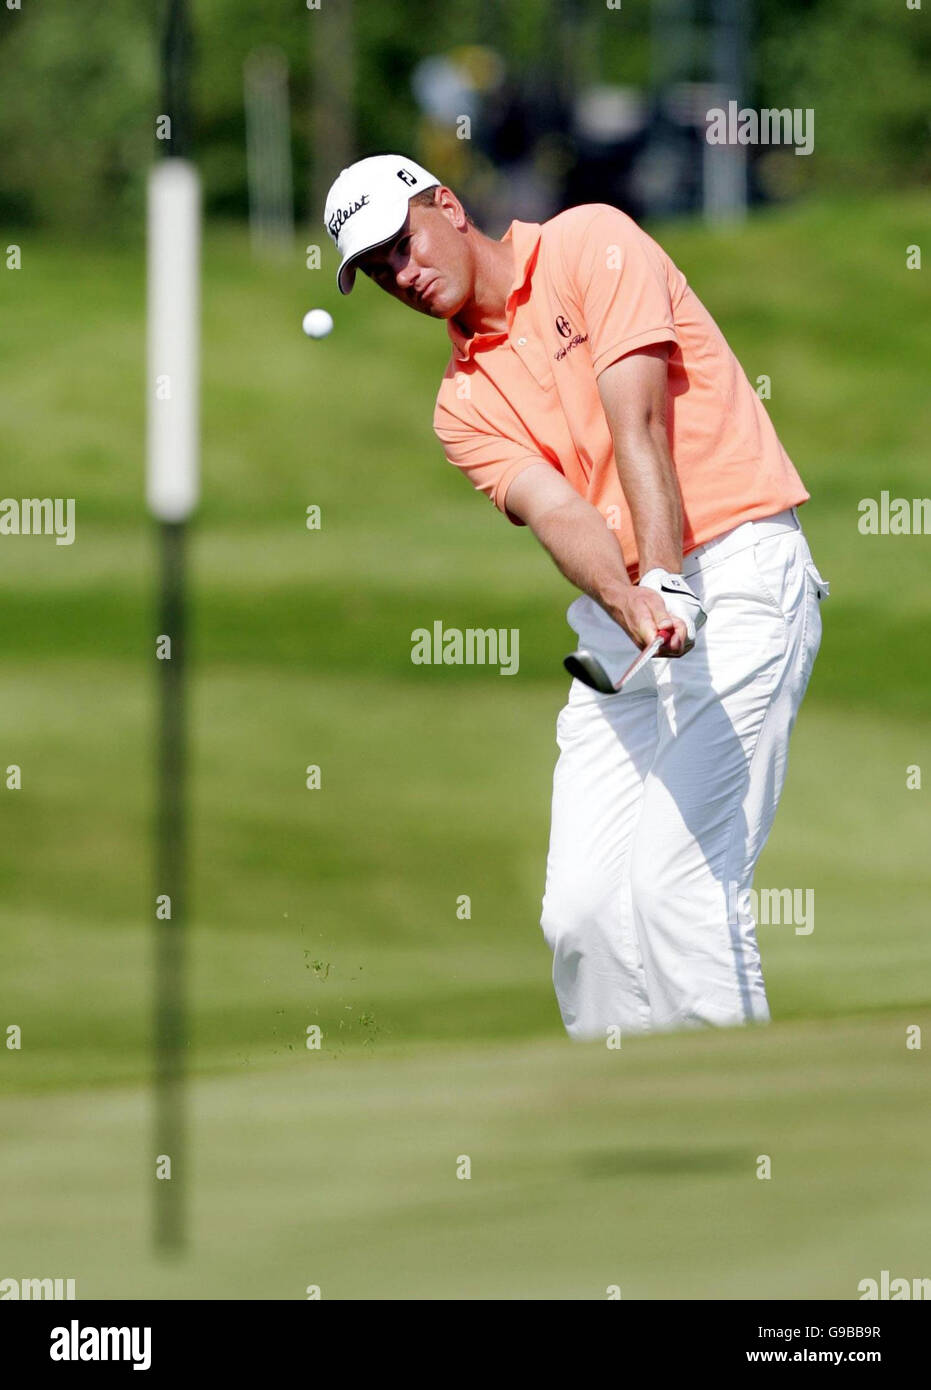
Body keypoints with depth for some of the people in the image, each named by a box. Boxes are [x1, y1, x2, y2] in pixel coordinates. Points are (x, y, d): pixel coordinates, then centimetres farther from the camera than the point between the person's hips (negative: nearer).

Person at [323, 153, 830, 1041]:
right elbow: (556, 512, -6)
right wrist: (632, 604, -28)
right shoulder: (464, 405, 13)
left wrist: (667, 580, -27)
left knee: (675, 880, -17)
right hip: (622, 607, 7)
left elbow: (639, 423, -14)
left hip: (738, 574, -7)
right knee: (580, 907, -2)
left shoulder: (590, 244, -1)